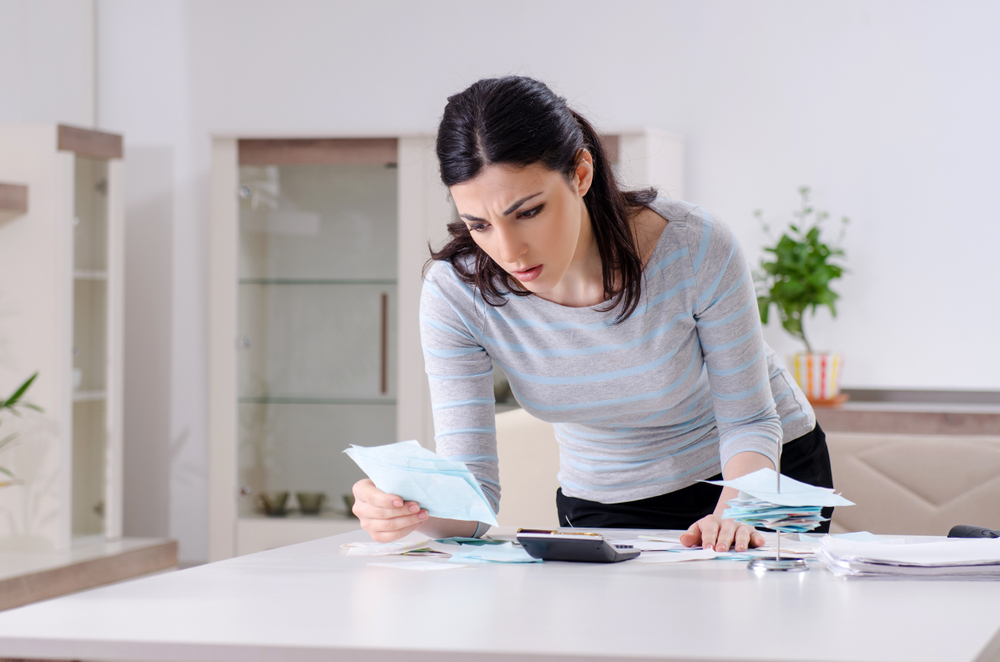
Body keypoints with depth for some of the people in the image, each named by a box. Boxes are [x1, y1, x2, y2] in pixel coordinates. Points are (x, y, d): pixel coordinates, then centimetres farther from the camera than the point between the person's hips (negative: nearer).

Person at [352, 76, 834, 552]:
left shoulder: (695, 248, -27)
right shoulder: (454, 292, -22)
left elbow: (749, 421, -14)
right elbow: (470, 491, -22)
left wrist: (734, 514, -34)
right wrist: (413, 509, -45)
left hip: (764, 476, 0)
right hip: (604, 506, 0)